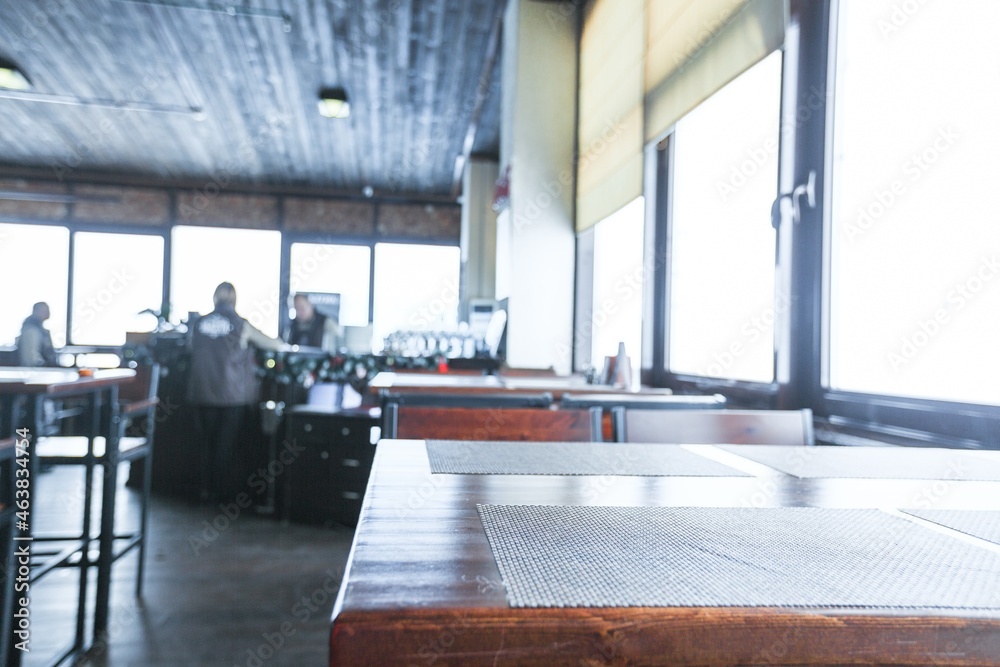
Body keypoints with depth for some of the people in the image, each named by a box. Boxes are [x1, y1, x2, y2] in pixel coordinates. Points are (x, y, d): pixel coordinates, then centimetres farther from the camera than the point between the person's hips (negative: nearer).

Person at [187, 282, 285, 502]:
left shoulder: (200, 324, 2)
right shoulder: (240, 325, -5)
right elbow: (270, 343, 6)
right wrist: (283, 345, 28)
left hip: (203, 392, 3)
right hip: (232, 394, -3)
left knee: (208, 442, 13)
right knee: (227, 443, 7)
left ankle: (207, 489, 19)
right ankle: (224, 490, 13)